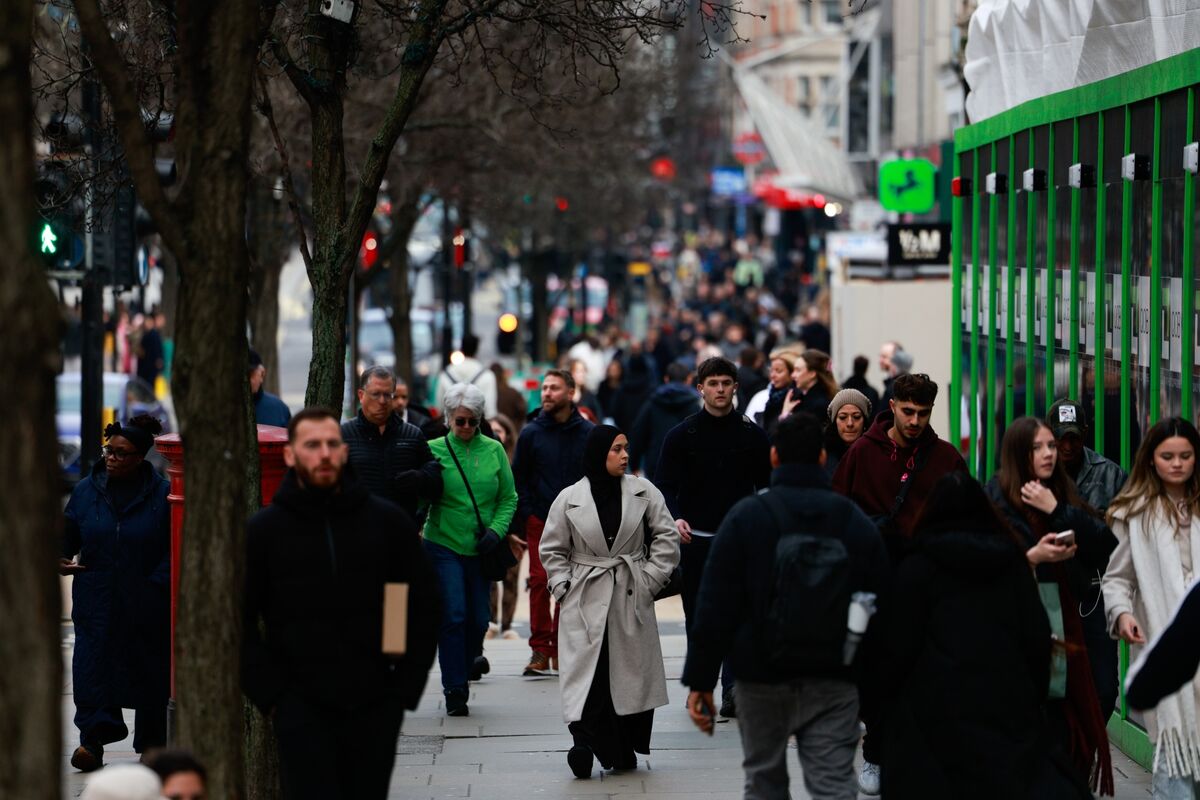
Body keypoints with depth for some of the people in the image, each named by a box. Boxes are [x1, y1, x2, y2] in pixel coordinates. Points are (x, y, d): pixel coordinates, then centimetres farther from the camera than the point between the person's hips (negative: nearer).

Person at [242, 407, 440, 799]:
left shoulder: (387, 520, 6)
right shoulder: (263, 531, 2)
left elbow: (424, 606, 10)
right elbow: (239, 623, 4)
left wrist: (406, 687, 2)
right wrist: (272, 694, -5)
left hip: (375, 708, 2)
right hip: (302, 709, -2)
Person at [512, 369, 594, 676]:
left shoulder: (587, 432, 3)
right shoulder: (531, 432, 1)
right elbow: (518, 478, 6)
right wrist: (526, 516, -2)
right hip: (540, 520, -1)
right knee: (540, 580, -8)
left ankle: (562, 651, 11)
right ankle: (540, 650, -3)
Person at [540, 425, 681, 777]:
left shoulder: (643, 491, 1)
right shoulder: (570, 499, -1)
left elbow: (666, 537, 5)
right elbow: (552, 550, 7)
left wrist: (650, 579, -2)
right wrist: (564, 588, -2)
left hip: (632, 600, 2)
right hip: (586, 601, -2)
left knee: (632, 672, 5)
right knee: (586, 670, -11)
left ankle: (623, 749, 15)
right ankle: (585, 740, -15)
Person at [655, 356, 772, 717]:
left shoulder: (752, 435, 5)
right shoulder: (682, 435, 3)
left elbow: (768, 485, 10)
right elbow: (665, 486, -1)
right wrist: (675, 518, -20)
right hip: (695, 539, 1)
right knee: (698, 617, 8)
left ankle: (732, 688, -11)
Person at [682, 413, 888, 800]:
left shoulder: (744, 517, -3)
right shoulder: (856, 521, 4)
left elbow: (715, 607, -7)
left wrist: (700, 680, -3)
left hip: (762, 679, -1)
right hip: (834, 681, 1)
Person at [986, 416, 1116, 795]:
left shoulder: (1064, 496, 13)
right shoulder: (999, 502, -3)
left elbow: (1105, 545, 0)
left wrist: (1057, 511, -7)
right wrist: (1031, 557, -24)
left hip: (1068, 626, 5)